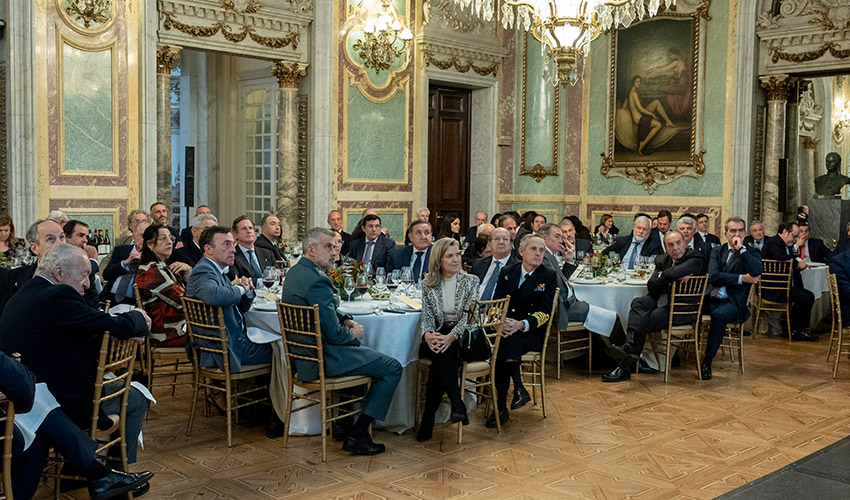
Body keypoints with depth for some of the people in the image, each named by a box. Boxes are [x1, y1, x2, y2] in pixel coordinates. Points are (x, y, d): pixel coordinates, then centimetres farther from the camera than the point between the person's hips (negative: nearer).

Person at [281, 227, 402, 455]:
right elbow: (333, 334, -24)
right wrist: (354, 335, -4)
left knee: (367, 353, 33)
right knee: (393, 368, -5)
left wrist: (346, 320, 5)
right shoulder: (317, 281, -25)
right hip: (323, 358, -11)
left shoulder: (295, 272, 8)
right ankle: (357, 436, -4)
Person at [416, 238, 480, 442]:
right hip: (439, 336, 2)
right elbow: (427, 315, 4)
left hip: (463, 337, -1)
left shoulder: (471, 281, 3)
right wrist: (428, 334, -20)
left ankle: (428, 420, -30)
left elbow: (469, 316, -7)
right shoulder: (428, 284, 9)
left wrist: (451, 336, -24)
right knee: (440, 352, -34)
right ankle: (457, 404, -38)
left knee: (440, 359, -31)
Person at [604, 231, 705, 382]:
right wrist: (671, 277, -14)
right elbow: (651, 287, 1)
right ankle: (630, 345, -46)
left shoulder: (695, 258, -7)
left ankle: (625, 367, -26)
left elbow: (677, 272, -28)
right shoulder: (661, 259, 13)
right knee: (639, 303, -26)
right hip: (662, 301, 6)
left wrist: (662, 275, -7)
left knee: (645, 321, -25)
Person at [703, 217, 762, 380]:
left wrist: (741, 248, -9)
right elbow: (714, 275, -1)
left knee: (718, 315, -36)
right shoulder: (717, 251, 16)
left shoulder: (752, 252, 9)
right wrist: (741, 278, -9)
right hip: (710, 299, 3)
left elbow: (757, 271, -14)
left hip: (733, 302, -3)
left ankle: (707, 361, -24)